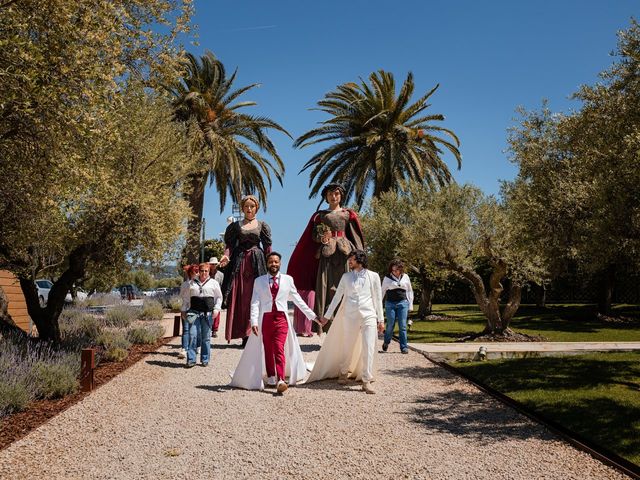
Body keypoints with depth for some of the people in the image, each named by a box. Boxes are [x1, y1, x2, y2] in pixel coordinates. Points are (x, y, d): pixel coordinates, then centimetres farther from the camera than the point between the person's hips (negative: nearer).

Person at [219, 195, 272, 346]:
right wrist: (226, 255, -12)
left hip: (256, 262, -1)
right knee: (238, 298, -3)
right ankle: (244, 334, 1)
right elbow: (230, 244, 7)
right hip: (239, 261, 1)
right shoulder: (236, 226, 12)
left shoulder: (262, 225, 10)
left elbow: (267, 248, 6)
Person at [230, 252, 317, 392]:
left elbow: (297, 299, 13)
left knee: (279, 349, -13)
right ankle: (271, 378, 21)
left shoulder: (288, 279, 8)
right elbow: (255, 302, 0)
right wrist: (254, 321, -12)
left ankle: (280, 380, -20)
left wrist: (312, 315, 12)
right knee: (268, 350, 8)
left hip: (281, 317, -1)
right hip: (265, 318, 1)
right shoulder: (259, 281, 8)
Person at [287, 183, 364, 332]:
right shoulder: (319, 215, 16)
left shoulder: (348, 214, 14)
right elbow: (313, 236, 14)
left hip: (344, 252, 0)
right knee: (324, 288, -8)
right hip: (326, 254, 0)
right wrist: (321, 238, -8)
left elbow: (356, 237, 10)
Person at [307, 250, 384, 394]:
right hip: (350, 316, 1)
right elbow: (337, 296, 12)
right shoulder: (346, 277, 8)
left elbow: (378, 299, 7)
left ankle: (366, 381, -1)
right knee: (348, 348, 8)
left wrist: (381, 319, 6)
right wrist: (327, 315, 11)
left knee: (369, 348, -8)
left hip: (369, 316, -1)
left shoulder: (373, 276, 5)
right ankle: (343, 372, 33)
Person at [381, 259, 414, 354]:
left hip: (402, 303, 1)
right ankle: (386, 342, 24)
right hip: (390, 303, -1)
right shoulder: (387, 278, 3)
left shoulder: (405, 277, 7)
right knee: (390, 325, 0)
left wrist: (410, 305, 11)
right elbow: (382, 292, 10)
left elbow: (410, 291, 15)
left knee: (402, 326, -3)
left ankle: (404, 347, 2)